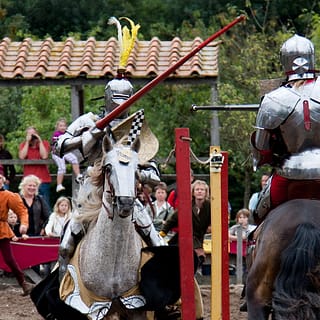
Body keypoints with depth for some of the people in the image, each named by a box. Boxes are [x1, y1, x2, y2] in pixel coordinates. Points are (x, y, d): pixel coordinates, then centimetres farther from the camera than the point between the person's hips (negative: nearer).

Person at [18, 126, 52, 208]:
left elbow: (44, 156, -11)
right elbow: (22, 156, -9)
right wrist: (27, 142, -6)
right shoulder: (23, 145, 9)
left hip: (43, 180, -1)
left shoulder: (44, 143, 6)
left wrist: (40, 141, -6)